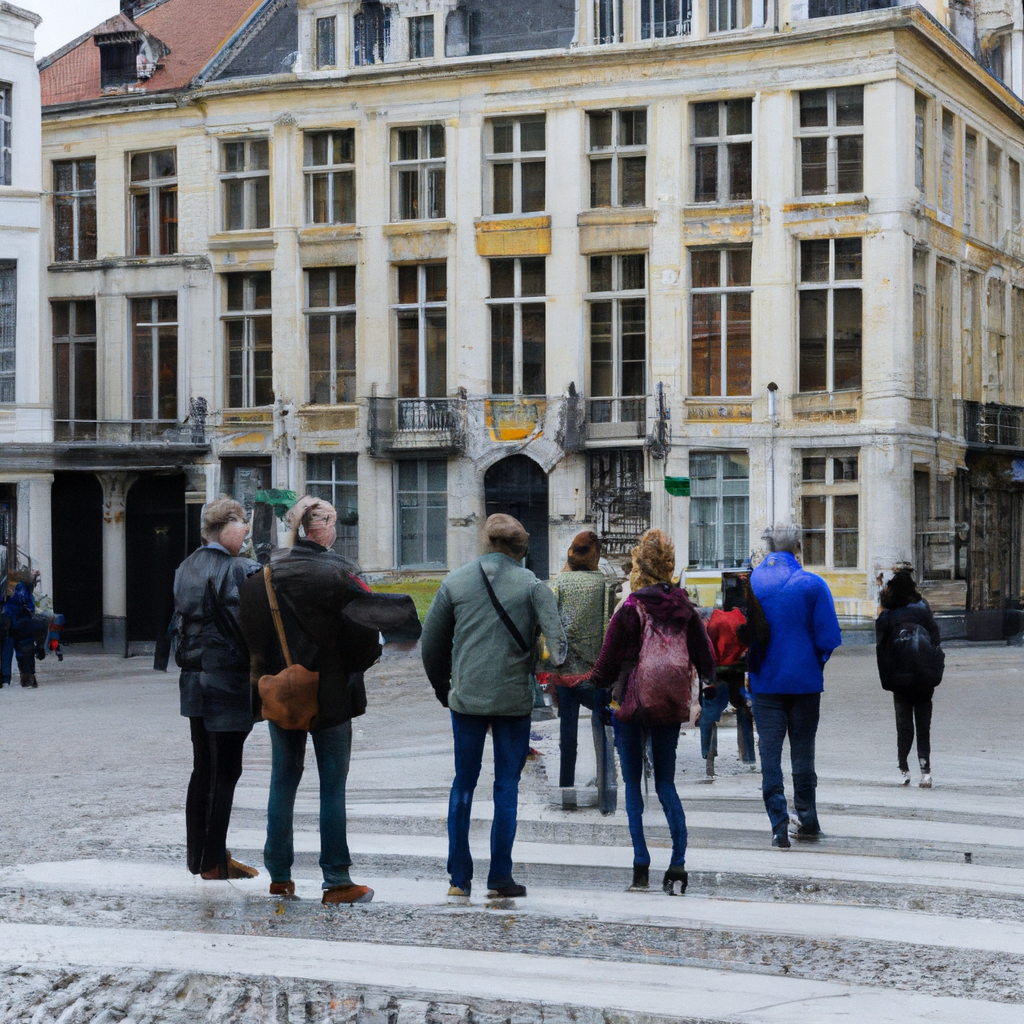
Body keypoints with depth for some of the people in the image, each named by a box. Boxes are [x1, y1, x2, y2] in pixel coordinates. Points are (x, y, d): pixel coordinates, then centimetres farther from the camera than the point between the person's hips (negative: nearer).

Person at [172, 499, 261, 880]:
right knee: (226, 771, 0)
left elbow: (181, 621, 14)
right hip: (227, 682, -8)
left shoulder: (186, 569, 10)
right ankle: (214, 860, 3)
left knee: (203, 769, 16)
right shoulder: (238, 570, -16)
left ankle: (197, 854, 22)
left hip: (194, 679, 8)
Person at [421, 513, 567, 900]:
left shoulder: (454, 582, 4)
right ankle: (500, 877, 5)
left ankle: (459, 877, 11)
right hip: (514, 698, -2)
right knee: (507, 786, 5)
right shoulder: (532, 585, -2)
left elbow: (431, 642, 8)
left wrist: (443, 689, 18)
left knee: (463, 785, 11)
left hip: (466, 697, 2)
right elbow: (556, 638, -12)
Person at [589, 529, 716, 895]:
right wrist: (711, 685, 28)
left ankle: (641, 865, -1)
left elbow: (609, 661, -7)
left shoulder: (630, 611, -12)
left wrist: (597, 683, 13)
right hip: (672, 707, 4)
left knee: (633, 783, 5)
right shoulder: (684, 609, 1)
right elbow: (704, 654, 9)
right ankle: (678, 862, -3)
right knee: (666, 783, 11)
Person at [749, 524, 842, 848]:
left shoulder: (748, 584, -1)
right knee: (803, 751, 11)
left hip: (765, 682, 0)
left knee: (770, 752, 2)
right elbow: (829, 638, -7)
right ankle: (808, 821, 17)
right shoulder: (813, 585, -7)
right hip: (805, 681, 0)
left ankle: (779, 825, -5)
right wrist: (817, 663, 11)